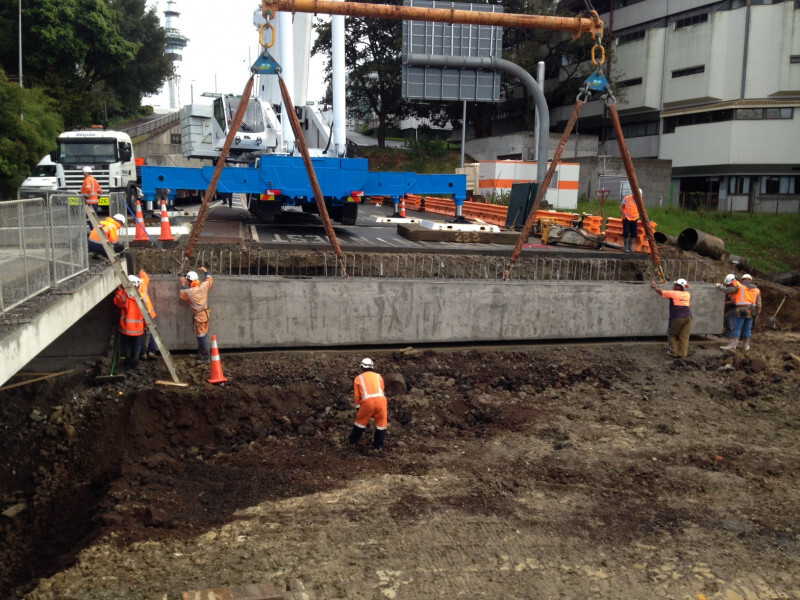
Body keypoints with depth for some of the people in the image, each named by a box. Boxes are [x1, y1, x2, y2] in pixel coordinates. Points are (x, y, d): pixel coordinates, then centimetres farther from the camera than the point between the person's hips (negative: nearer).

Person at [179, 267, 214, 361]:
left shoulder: (188, 292, -17)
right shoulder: (203, 286, -6)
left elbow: (182, 295, 8)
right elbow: (210, 279, 16)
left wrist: (182, 284, 17)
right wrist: (205, 271, 29)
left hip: (198, 316, -6)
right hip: (205, 313, 6)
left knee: (201, 336, 0)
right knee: (203, 335, 15)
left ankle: (206, 357, 4)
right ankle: (200, 354, 28)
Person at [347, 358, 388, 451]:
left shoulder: (358, 378, 20)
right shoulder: (379, 377, 24)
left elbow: (357, 396, 20)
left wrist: (358, 407, 31)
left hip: (367, 401, -1)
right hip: (380, 399, 1)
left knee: (361, 421, 19)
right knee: (381, 422, 18)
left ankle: (352, 440, 35)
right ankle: (378, 445, 25)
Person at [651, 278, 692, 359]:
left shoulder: (673, 293, -4)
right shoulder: (688, 294, 12)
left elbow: (660, 292, 3)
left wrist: (654, 287, 22)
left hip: (677, 317, -4)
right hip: (687, 317, 4)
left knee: (673, 335, 11)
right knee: (684, 337, 4)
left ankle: (674, 352, 6)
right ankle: (682, 354, 2)